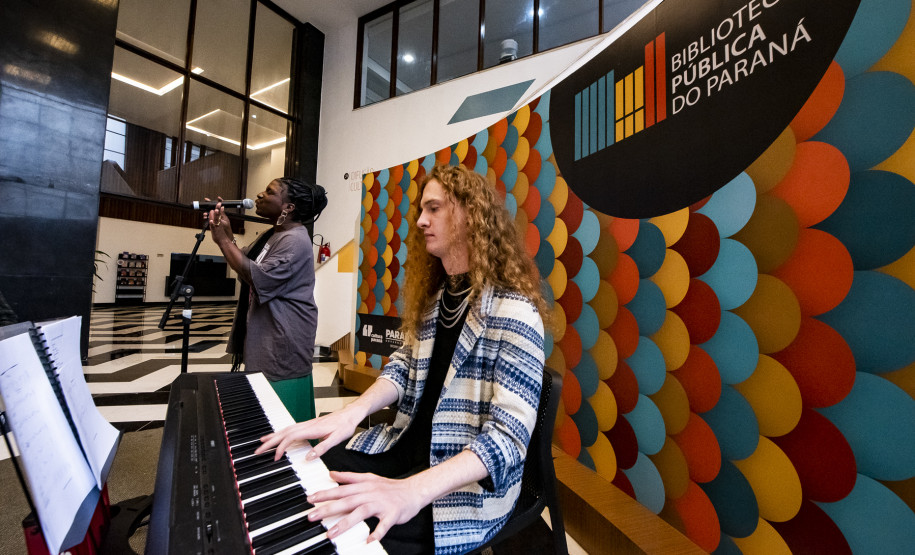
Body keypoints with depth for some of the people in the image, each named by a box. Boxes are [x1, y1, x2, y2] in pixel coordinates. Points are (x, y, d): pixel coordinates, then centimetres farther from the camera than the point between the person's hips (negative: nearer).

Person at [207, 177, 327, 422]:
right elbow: (242, 261, 16)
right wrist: (227, 231, 2)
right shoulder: (270, 235, 12)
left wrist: (223, 239, -17)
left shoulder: (295, 240, -20)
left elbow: (257, 279, -25)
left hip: (284, 344, -10)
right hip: (264, 339, 10)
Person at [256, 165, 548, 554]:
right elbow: (404, 366, 5)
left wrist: (412, 491, -36)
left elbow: (508, 435, -24)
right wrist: (351, 413, -13)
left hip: (468, 482, -6)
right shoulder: (433, 295, 6)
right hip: (408, 444, 7)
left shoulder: (513, 311, -19)